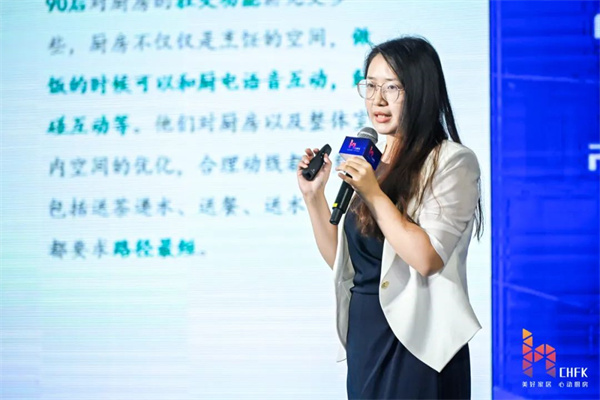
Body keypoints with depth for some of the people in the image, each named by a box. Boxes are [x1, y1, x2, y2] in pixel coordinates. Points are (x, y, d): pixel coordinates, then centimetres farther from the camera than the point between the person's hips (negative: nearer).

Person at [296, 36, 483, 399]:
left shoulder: (452, 160, -9)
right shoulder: (370, 163, 11)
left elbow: (427, 258, -20)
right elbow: (340, 260, 12)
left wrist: (374, 194, -19)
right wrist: (313, 195, 2)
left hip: (415, 340, -7)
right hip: (363, 336, 7)